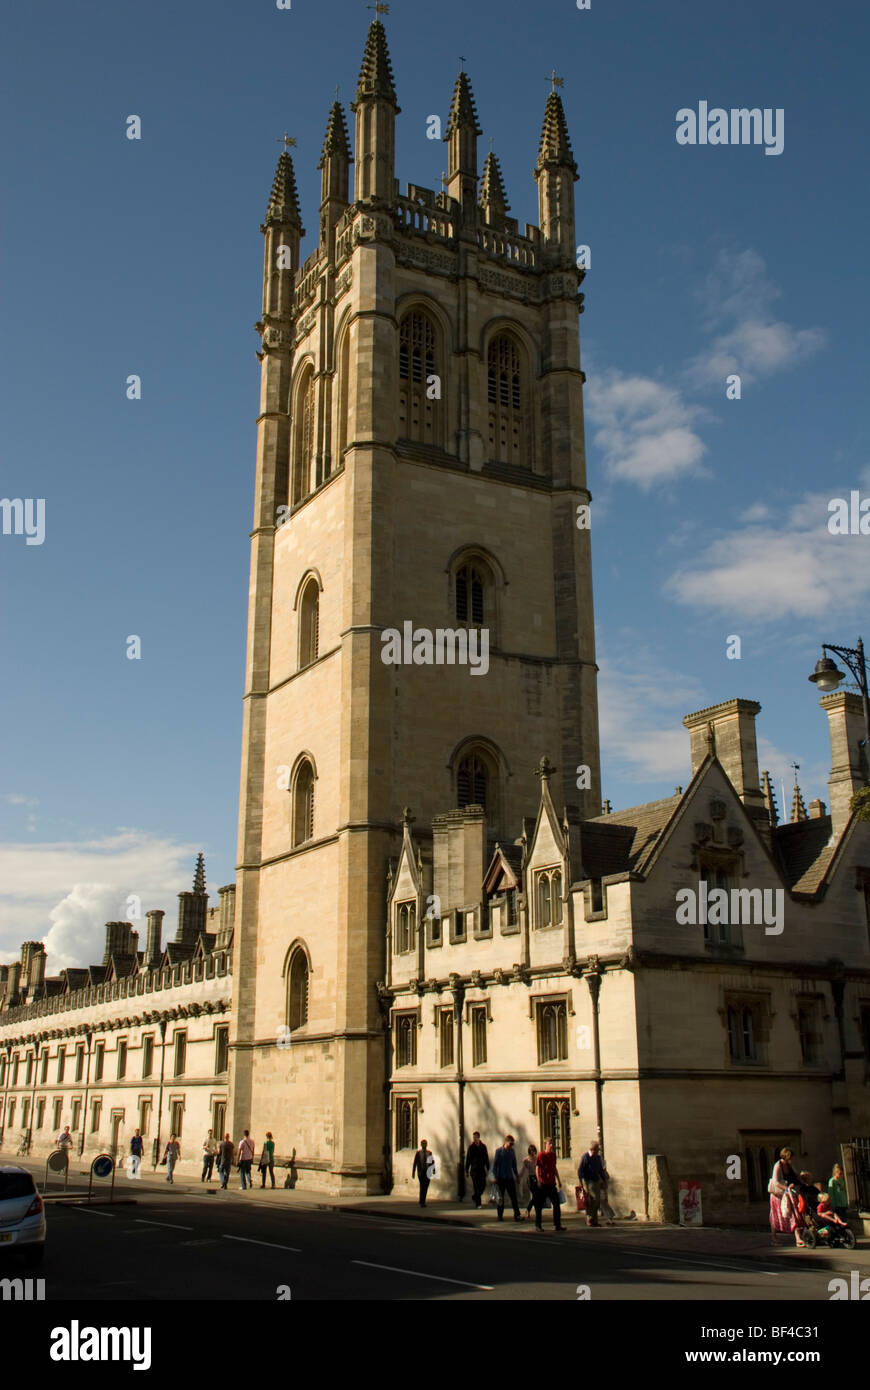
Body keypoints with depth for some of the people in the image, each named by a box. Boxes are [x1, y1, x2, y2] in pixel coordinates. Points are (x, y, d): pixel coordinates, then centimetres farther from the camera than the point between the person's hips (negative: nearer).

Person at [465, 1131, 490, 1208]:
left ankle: (475, 1197, 23)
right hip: (474, 1169, -3)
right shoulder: (471, 1147, -1)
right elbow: (468, 1159, 1)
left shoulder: (483, 1146, 5)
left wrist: (488, 1169, 5)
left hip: (482, 1169, 3)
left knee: (483, 1184, -1)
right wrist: (466, 1171, -1)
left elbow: (486, 1158, 10)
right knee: (476, 1186, -6)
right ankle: (478, 1203, 0)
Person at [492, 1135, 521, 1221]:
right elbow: (495, 1164, -4)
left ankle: (517, 1215, -4)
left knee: (513, 1196, -3)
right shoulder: (499, 1151, -4)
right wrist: (495, 1176, -8)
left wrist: (516, 1175, 18)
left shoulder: (512, 1151, 9)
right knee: (501, 1197, 4)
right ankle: (500, 1215, 14)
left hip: (510, 1177, 4)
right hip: (501, 1178, -4)